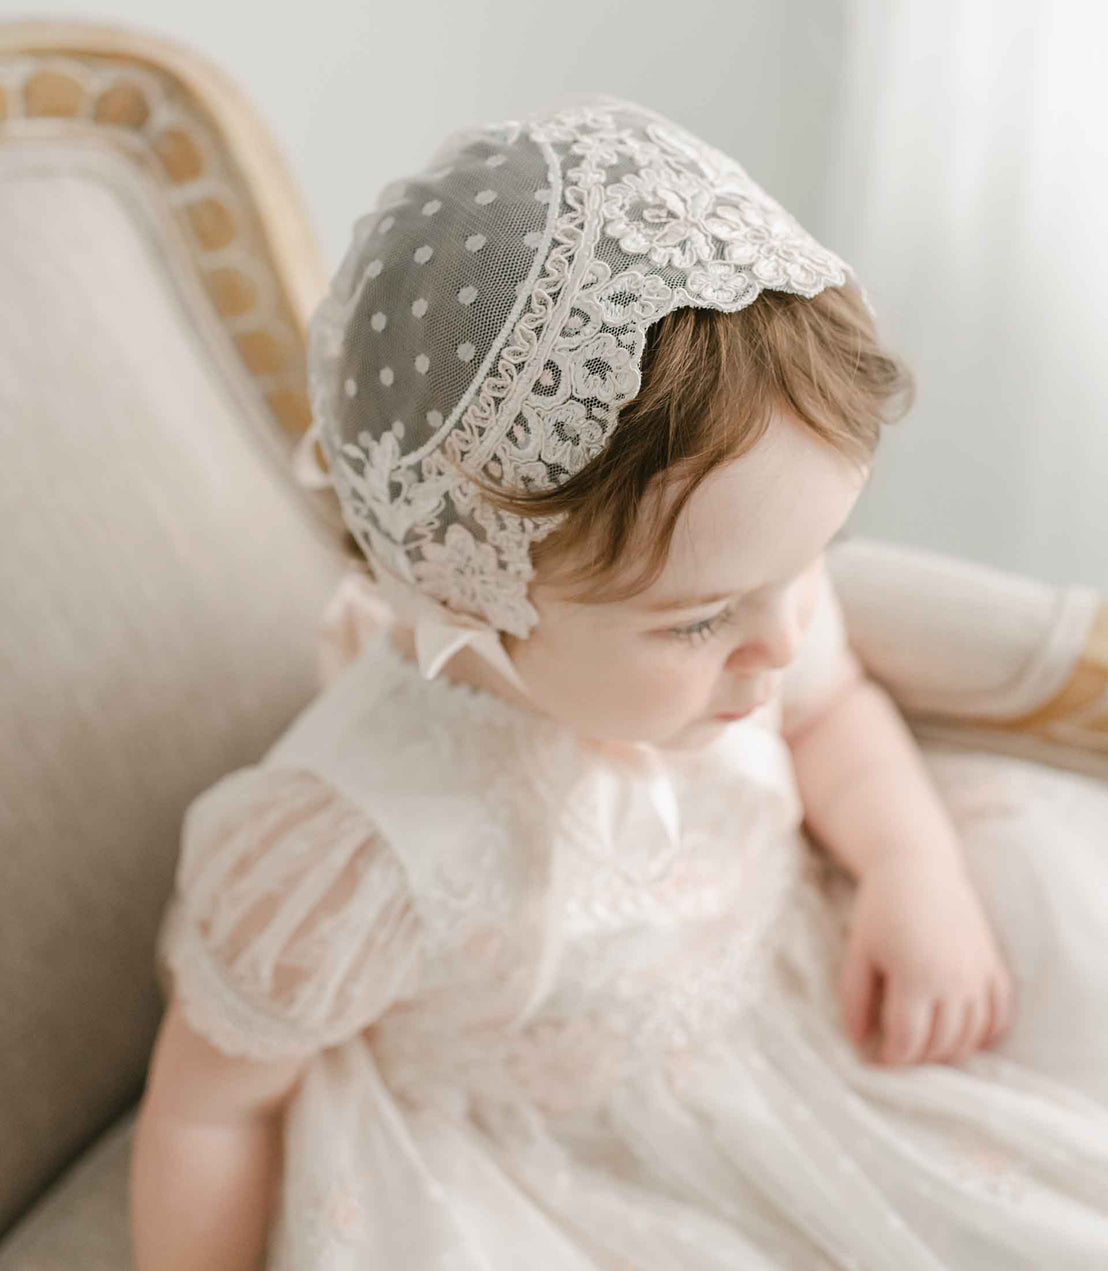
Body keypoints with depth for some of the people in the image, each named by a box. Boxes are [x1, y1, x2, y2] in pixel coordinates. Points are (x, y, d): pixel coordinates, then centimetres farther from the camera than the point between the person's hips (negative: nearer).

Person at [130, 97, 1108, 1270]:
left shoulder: (747, 575, -20)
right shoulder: (352, 856, -36)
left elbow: (829, 707, 4)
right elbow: (210, 1103, -17)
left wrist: (915, 865, -13)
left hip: (790, 1005, 5)